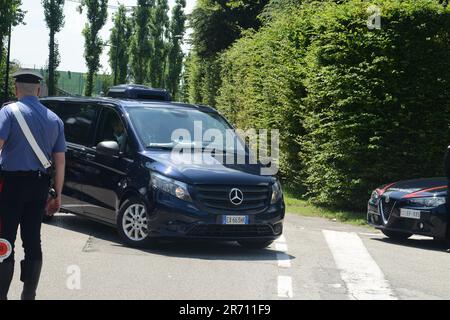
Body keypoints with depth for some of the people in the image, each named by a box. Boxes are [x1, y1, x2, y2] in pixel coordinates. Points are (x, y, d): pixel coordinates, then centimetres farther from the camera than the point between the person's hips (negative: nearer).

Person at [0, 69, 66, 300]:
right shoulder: (54, 119, 11)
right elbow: (60, 161, 10)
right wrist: (57, 195, 14)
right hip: (39, 185, 5)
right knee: (33, 241, 10)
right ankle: (29, 294, 15)